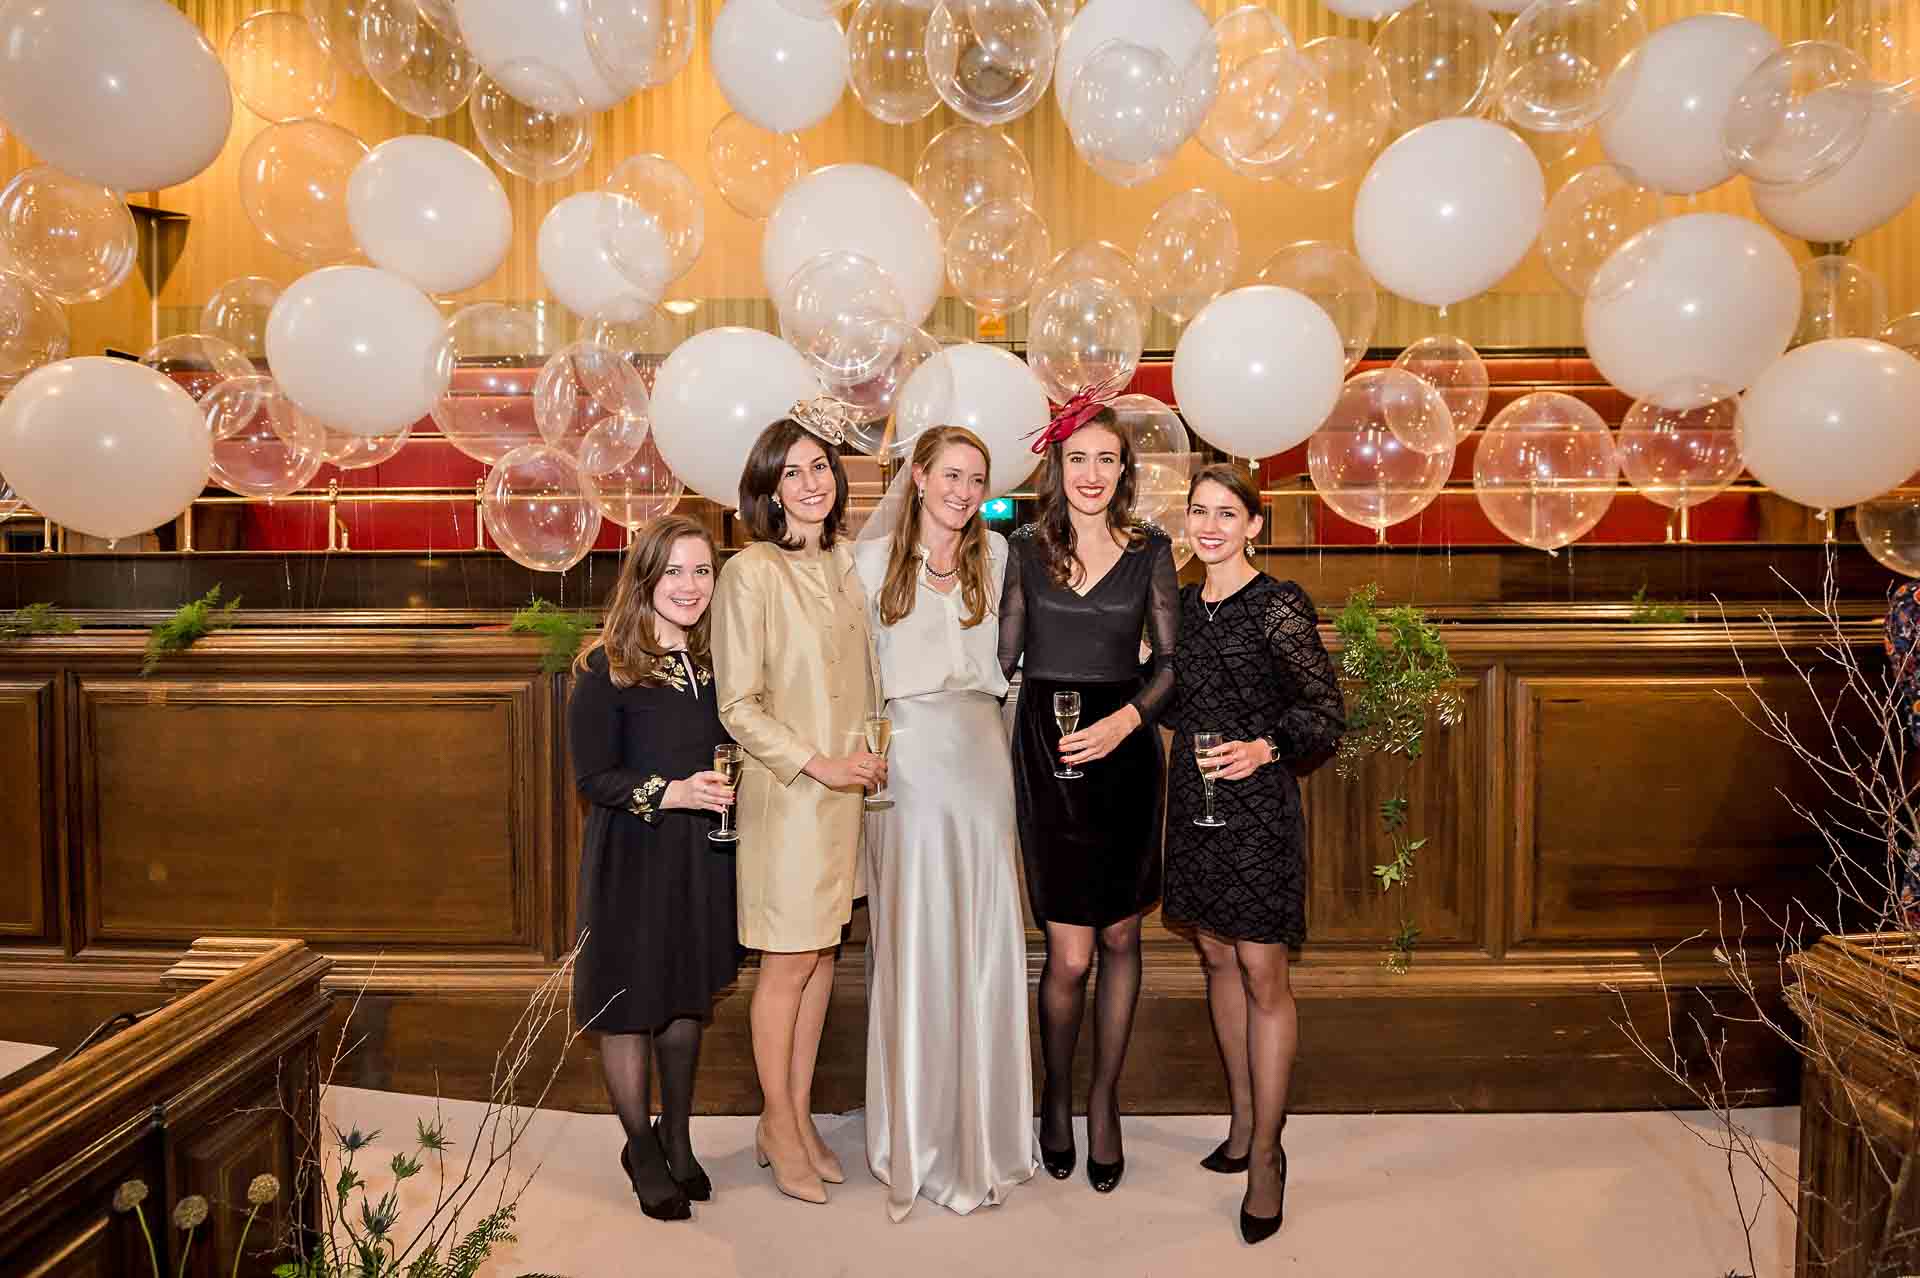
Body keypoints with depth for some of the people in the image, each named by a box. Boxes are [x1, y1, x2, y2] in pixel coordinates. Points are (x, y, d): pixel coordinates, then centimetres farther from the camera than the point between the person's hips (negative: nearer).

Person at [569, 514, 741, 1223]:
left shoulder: (717, 661, 5)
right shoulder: (605, 668, -12)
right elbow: (593, 775, -12)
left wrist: (727, 791, -2)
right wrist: (672, 793, -23)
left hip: (704, 855, 5)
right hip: (631, 856, -5)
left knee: (688, 998, 17)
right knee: (629, 1003, 7)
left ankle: (677, 1137, 36)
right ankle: (641, 1147, 29)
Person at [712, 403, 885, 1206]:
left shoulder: (846, 563, 8)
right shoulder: (751, 573, -12)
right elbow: (738, 705, -12)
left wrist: (873, 755, 6)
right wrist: (820, 763, -16)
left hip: (845, 791, 6)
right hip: (785, 792, -6)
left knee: (822, 956, 13)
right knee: (788, 961, 4)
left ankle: (798, 1116, 28)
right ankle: (778, 1128, 22)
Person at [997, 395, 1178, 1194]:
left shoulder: (1150, 551, 4)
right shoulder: (1025, 548, 3)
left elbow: (1171, 657, 4)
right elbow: (1003, 657, 7)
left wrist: (1126, 719, -11)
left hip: (1123, 753, 1)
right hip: (1044, 753, -1)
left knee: (1120, 939, 10)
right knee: (1069, 954, -2)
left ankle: (1104, 1099, 29)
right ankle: (1056, 1094, 25)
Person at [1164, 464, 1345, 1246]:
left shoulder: (1279, 606, -9)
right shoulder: (1182, 606, 9)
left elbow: (1326, 711, -9)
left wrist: (1265, 749, -22)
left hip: (1257, 803, -6)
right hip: (1193, 800, 6)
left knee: (1262, 975, -2)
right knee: (1217, 958, 14)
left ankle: (1266, 1154, 11)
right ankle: (1243, 1121, 30)